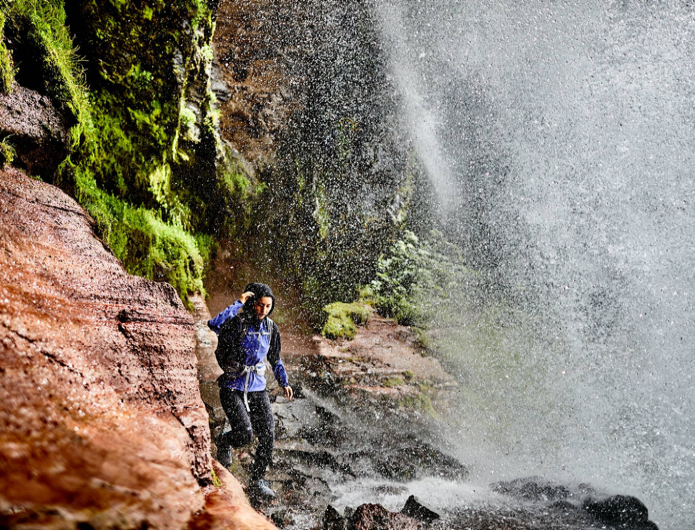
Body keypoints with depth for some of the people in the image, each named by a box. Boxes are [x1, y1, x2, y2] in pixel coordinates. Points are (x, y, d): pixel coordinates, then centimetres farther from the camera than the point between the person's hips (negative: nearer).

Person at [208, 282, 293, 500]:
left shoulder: (271, 328, 4)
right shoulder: (236, 323, -14)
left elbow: (275, 359, 17)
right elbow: (214, 324, -37)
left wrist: (284, 382, 9)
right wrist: (238, 303, -32)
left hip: (258, 388, 5)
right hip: (233, 388, -5)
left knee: (268, 436, -3)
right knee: (244, 434, -17)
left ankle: (257, 482, 15)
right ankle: (224, 442, 20)